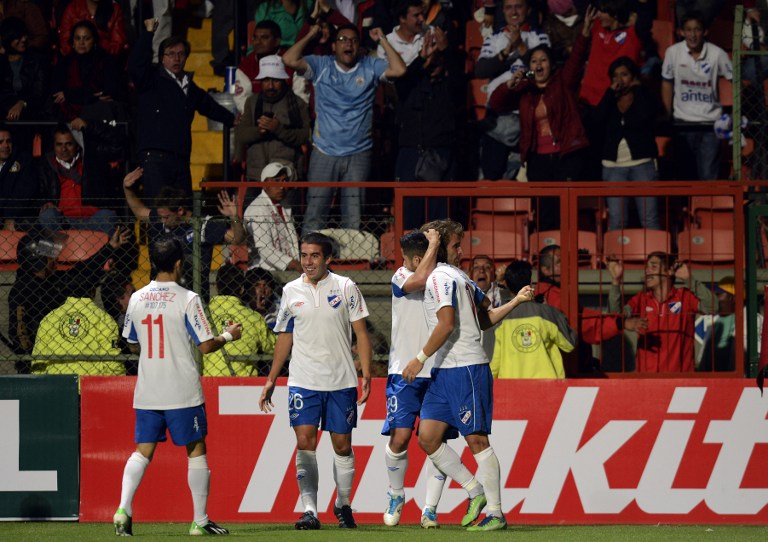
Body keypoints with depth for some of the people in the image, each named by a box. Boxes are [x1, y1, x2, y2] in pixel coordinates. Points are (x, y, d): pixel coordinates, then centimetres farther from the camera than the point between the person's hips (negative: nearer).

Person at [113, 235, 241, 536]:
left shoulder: (137, 298, 4)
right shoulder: (187, 299, -11)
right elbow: (206, 345, -10)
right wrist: (228, 335, 9)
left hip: (147, 393, 4)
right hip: (182, 393, -4)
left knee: (143, 451, 8)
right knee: (196, 451, 6)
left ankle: (123, 509, -9)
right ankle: (200, 521, 8)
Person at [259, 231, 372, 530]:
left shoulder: (346, 287, 0)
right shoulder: (291, 291, 6)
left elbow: (361, 333, 2)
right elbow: (284, 337, 16)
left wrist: (366, 376, -6)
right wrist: (271, 380, 14)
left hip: (341, 382, -1)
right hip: (302, 381, 1)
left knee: (342, 446, 5)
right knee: (305, 443, -12)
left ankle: (343, 505, 22)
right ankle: (309, 509, -12)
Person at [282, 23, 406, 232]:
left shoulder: (370, 67, 6)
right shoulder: (321, 66, 3)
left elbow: (399, 70, -9)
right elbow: (290, 60, -10)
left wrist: (382, 40, -4)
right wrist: (310, 36, -1)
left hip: (359, 154, 1)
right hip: (324, 152, -1)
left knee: (354, 218, 5)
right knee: (314, 214, -3)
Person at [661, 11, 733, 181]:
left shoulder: (717, 54, -7)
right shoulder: (673, 52, -3)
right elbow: (667, 84, 5)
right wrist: (668, 116, 3)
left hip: (710, 123, -1)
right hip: (683, 123, 1)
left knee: (709, 177, -5)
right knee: (684, 175, 8)